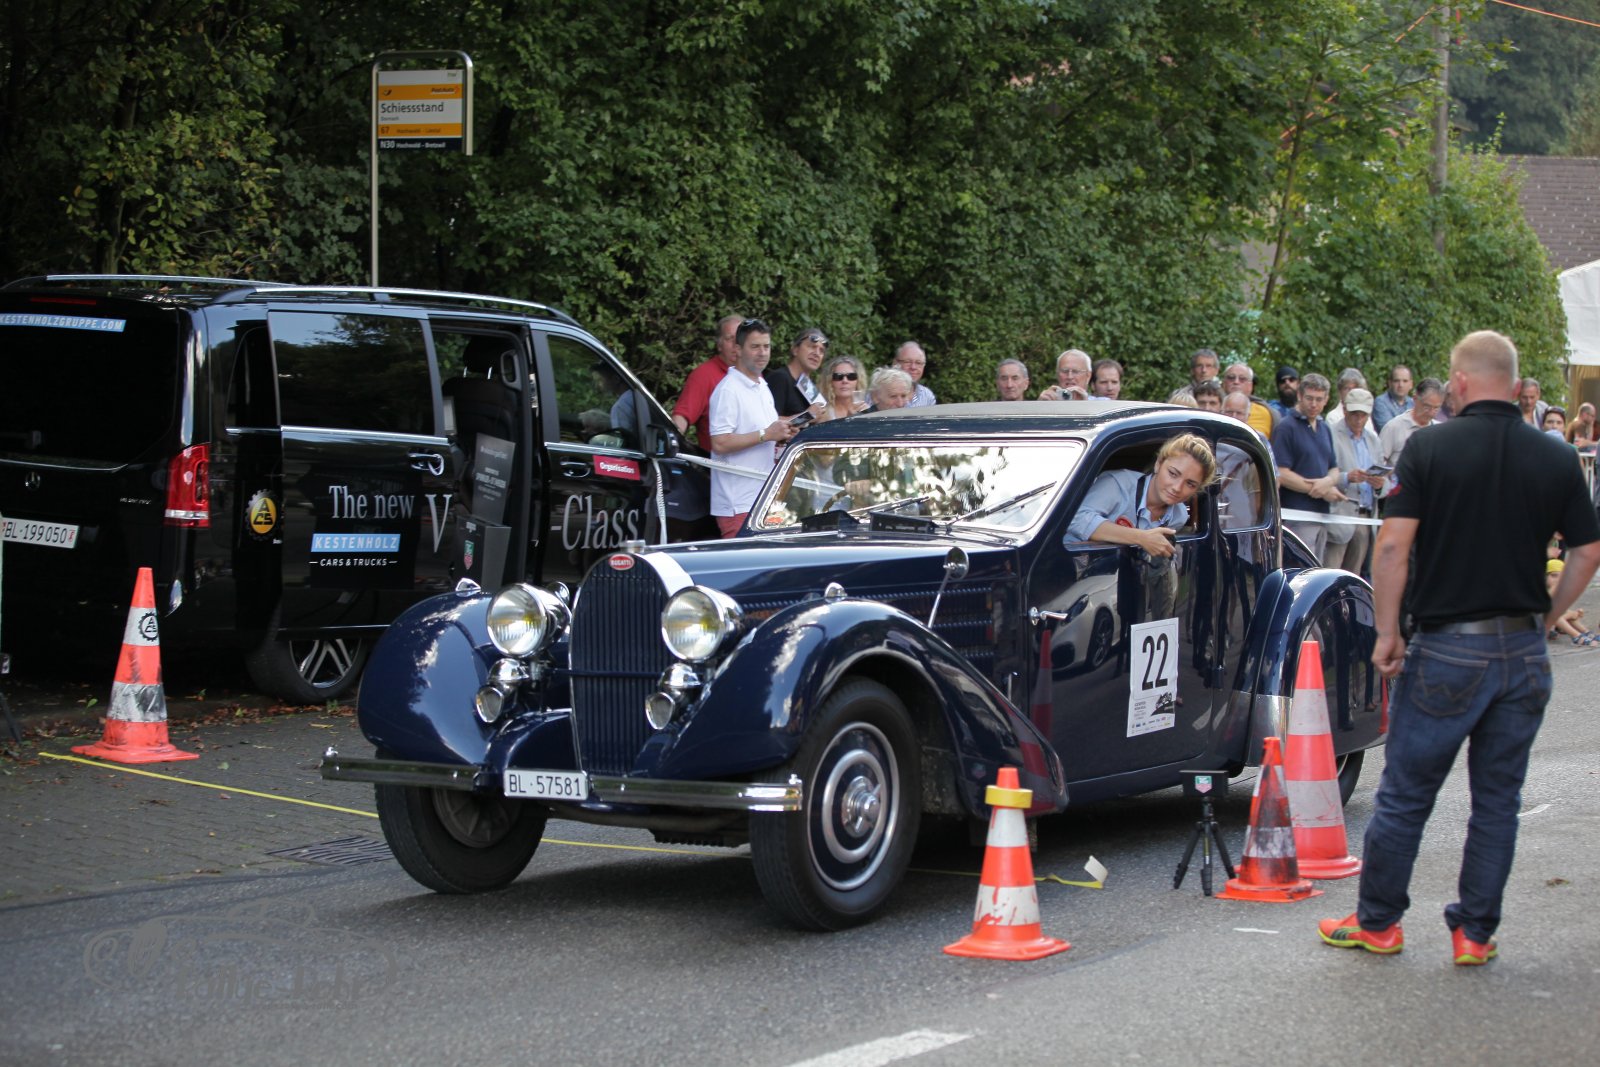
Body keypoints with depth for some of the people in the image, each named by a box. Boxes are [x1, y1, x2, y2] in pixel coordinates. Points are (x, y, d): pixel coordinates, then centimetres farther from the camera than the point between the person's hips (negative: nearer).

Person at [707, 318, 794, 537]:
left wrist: (782, 435, 11)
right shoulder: (728, 390, -13)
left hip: (765, 499, 9)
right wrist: (766, 434, -19)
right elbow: (719, 443, -22)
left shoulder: (763, 387, 18)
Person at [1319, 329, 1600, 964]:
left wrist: (1387, 632, -5)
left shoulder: (1430, 448, -9)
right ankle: (1476, 932, 15)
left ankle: (1377, 923, 18)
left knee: (1405, 794, 9)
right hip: (1524, 652, 3)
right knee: (1498, 800, 12)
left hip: (1445, 650, -3)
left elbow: (1393, 546, -13)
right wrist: (1545, 617, 15)